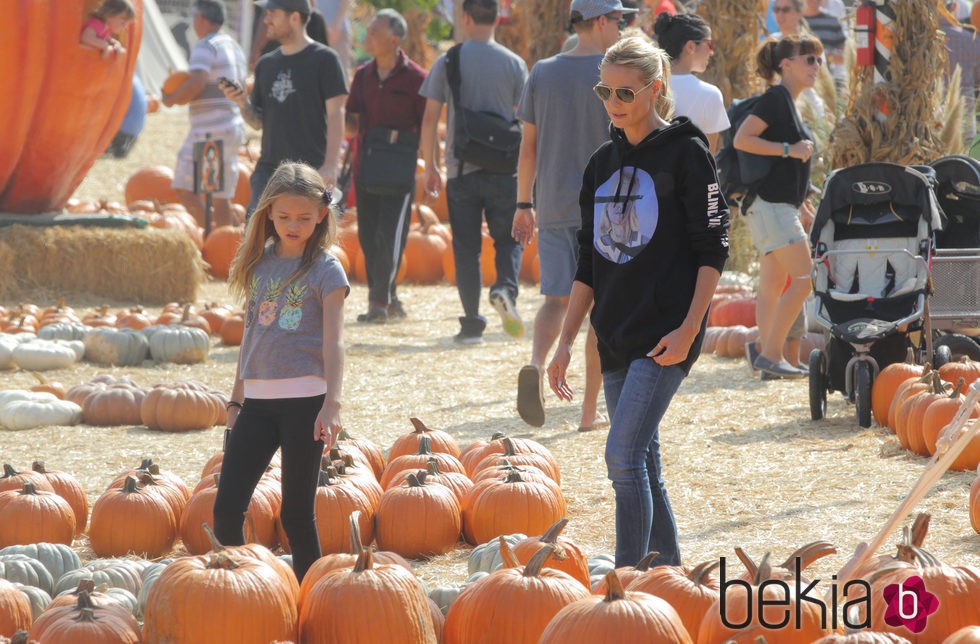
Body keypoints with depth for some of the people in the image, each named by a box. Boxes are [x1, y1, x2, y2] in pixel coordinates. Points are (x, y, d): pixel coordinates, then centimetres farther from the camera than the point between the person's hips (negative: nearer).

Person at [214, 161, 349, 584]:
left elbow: (333, 342, -10)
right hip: (258, 401, 5)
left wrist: (332, 404, -21)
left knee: (296, 513, 1)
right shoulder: (260, 264, 12)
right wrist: (236, 399, 19)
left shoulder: (325, 271, -3)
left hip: (304, 401, -5)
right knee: (227, 507, -3)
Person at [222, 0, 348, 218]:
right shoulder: (266, 64, 16)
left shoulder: (324, 59, -2)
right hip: (269, 166, 6)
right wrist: (242, 103, -3)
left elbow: (335, 114, -7)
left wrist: (330, 165, -17)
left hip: (311, 168, -6)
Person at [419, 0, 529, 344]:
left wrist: (430, 166, 9)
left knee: (466, 248, 6)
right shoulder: (514, 64, 1)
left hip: (461, 170, 0)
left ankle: (472, 324, 4)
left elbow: (430, 118, 0)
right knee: (508, 239, 9)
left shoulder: (448, 62, 0)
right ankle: (505, 288, -20)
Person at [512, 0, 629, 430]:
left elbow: (528, 147, 9)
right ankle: (590, 412, 8)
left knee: (556, 298, 9)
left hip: (552, 207, 3)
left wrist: (524, 205, 16)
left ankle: (536, 364, -21)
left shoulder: (542, 74, 6)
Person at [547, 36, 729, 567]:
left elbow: (713, 249, -7)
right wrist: (565, 342, 13)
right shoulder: (602, 163, 14)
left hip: (666, 333, -7)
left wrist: (689, 328, -15)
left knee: (624, 457, -16)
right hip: (615, 336, 7)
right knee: (643, 467, 9)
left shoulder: (686, 153, -4)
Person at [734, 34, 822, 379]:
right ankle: (770, 354, -11)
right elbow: (741, 139, -21)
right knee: (804, 279, -12)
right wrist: (789, 149, -21)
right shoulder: (776, 98, -11)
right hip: (770, 205, -10)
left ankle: (768, 357, 12)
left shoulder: (788, 103, 17)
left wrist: (805, 210, 24)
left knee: (773, 286, 10)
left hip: (781, 206, 10)